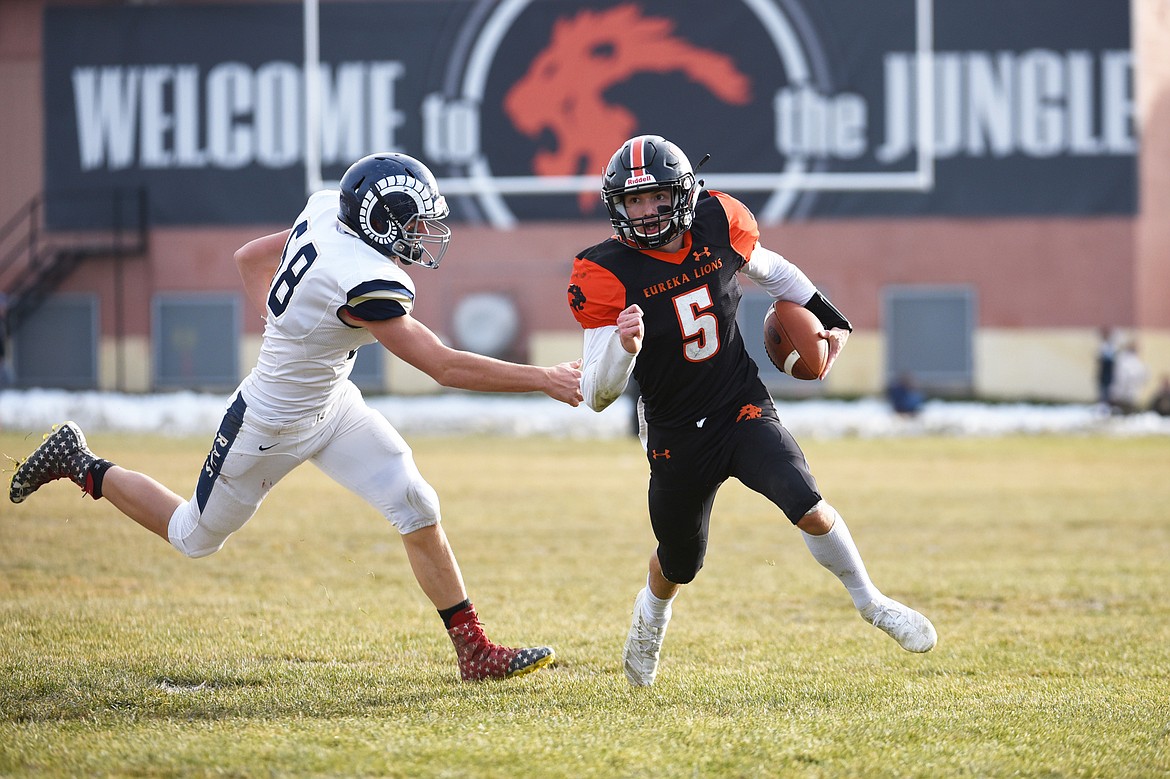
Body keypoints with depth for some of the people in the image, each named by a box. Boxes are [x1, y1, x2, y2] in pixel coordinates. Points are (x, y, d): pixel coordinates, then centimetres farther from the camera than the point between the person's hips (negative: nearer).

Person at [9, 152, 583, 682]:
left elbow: (249, 258, 6)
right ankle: (81, 466, 33)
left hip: (330, 402, 9)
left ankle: (474, 651, 4)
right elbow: (444, 367, -34)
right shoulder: (364, 281, -35)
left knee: (418, 510, -2)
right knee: (195, 536, 15)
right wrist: (544, 380, -29)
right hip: (275, 426, -9)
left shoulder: (325, 214, -10)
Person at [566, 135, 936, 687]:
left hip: (744, 408, 1)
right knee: (679, 565, 16)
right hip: (676, 435, -1)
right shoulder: (606, 275, -18)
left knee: (808, 508, -22)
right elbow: (597, 397, -19)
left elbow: (770, 270, 16)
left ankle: (870, 602, 2)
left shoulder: (717, 225, -9)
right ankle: (649, 619, 53)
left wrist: (830, 320, 20)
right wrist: (624, 346, -39)